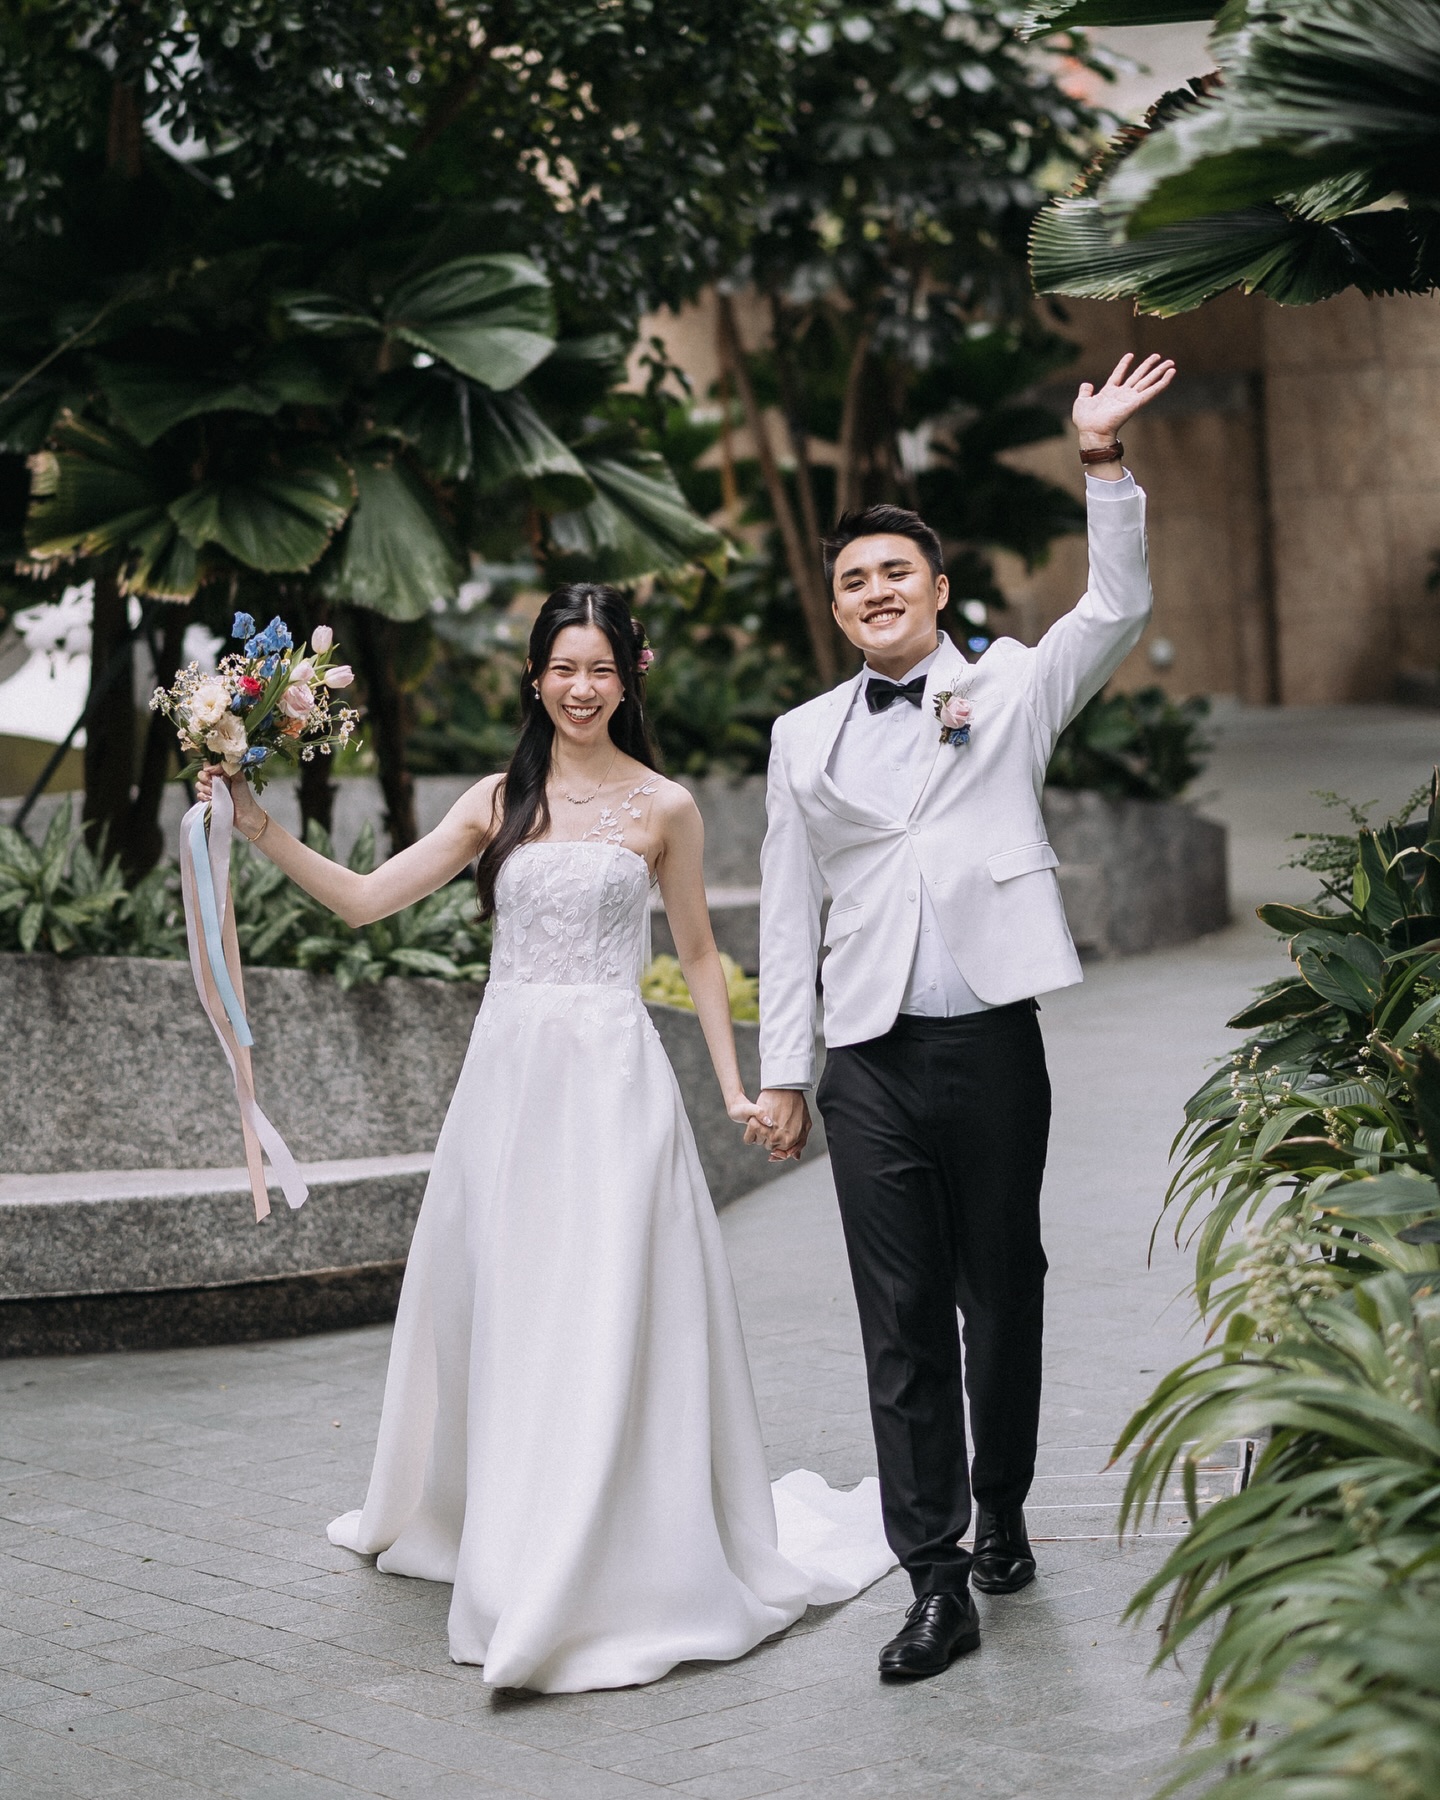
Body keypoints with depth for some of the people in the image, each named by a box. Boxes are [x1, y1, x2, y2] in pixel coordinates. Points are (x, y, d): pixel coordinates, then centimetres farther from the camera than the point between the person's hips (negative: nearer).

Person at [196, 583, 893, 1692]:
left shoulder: (663, 807, 2)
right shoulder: (497, 801, 9)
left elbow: (697, 953, 9)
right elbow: (365, 900, 5)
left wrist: (737, 1088, 5)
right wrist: (257, 826, -3)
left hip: (612, 1080, -3)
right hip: (507, 1072, 3)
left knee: (605, 1321, -4)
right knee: (497, 1307, 11)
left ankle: (613, 1570, 5)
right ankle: (479, 1523, 31)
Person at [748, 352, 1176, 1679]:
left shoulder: (1008, 689, 8)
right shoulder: (806, 737, 12)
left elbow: (1120, 609, -6)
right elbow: (788, 913, 11)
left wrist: (1104, 460, -15)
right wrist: (782, 1071, 7)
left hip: (992, 1045, -1)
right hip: (871, 1062, 1)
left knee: (1002, 1298, 10)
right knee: (901, 1323, -1)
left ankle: (1002, 1517, 29)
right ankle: (937, 1583, 2)